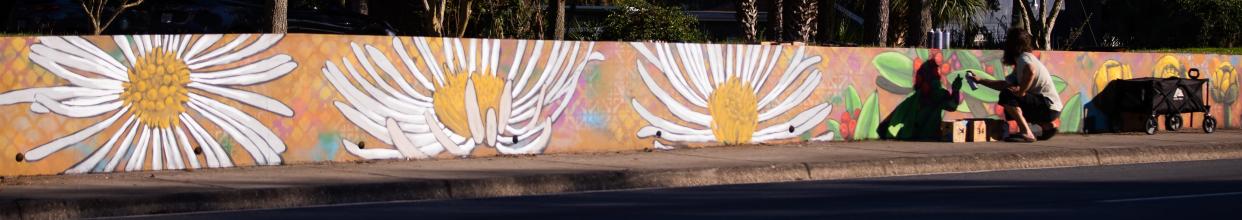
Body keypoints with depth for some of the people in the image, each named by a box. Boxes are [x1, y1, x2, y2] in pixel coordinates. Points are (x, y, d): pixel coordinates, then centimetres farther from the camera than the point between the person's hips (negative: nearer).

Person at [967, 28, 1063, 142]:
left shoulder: (1024, 57, -12)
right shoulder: (1019, 65, 19)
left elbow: (1031, 70, -36)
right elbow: (1005, 84, 23)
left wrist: (1021, 91, -26)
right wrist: (980, 80, 25)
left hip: (1049, 106, -10)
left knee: (1006, 96, -20)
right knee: (1010, 111, 28)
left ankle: (1026, 133, -25)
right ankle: (1046, 127, 19)